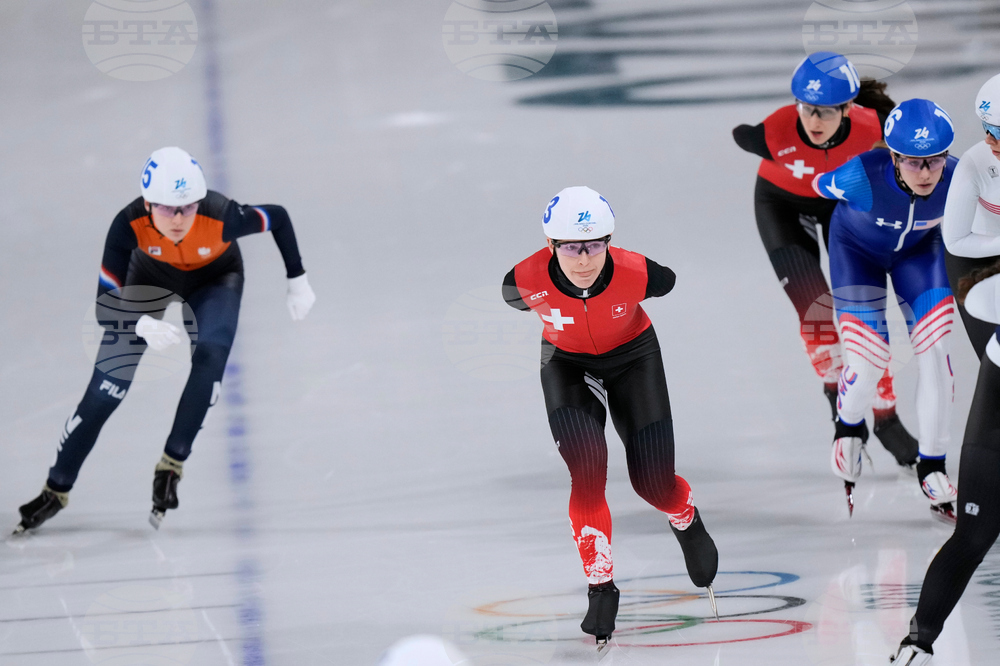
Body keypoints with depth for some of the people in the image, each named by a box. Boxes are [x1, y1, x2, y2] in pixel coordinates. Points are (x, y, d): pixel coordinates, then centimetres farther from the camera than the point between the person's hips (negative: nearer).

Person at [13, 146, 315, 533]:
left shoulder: (221, 217, -39)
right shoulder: (130, 225, -37)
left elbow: (278, 218, -18)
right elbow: (106, 305, -33)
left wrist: (297, 281, -11)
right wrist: (142, 325, -53)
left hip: (215, 278, 0)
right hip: (150, 277, 0)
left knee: (210, 356, -28)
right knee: (106, 389, -5)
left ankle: (172, 465, -10)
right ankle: (56, 490, 11)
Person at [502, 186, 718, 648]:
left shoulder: (636, 274, -33)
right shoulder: (526, 281, -31)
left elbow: (665, 282, -8)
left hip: (633, 359, 0)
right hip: (566, 364, 0)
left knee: (653, 482, -1)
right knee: (587, 470, -20)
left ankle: (686, 522, 37)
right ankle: (601, 587, -6)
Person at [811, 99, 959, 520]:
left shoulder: (958, 180, -34)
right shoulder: (863, 177, -40)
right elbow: (818, 186, -15)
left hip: (918, 249, 2)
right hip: (857, 248, -2)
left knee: (935, 350, -8)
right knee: (868, 357, -8)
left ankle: (932, 467, 8)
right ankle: (850, 428, 28)